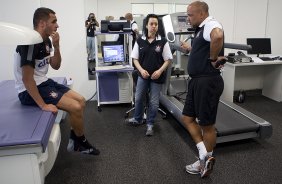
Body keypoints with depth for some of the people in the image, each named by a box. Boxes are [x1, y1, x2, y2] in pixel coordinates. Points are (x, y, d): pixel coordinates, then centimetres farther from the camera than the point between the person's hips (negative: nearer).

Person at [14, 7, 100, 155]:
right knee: (75, 107, -18)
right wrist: (43, 105, -26)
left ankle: (75, 142, 15)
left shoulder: (46, 41, 6)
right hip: (30, 91, -10)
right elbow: (27, 79, -26)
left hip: (45, 83, 10)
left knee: (81, 101, 5)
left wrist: (56, 46, -6)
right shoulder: (30, 43, -22)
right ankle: (82, 143, 8)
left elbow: (56, 66, 10)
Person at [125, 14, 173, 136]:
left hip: (157, 76, -2)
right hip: (143, 75, 2)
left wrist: (160, 71, -17)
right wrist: (141, 70, -14)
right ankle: (137, 119, 39)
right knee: (138, 98, 15)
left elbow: (168, 60, -3)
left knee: (154, 102, 7)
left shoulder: (162, 42, -7)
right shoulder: (140, 41, -2)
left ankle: (150, 124, 26)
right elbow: (135, 58, 2)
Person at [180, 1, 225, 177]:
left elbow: (218, 37, -38)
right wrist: (191, 48, 35)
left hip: (208, 81, -10)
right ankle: (204, 156, 20)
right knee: (188, 118, 12)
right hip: (197, 81, 10)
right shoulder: (202, 29, 16)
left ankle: (206, 158, 24)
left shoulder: (210, 24, -15)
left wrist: (213, 59, -26)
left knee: (206, 124, 5)